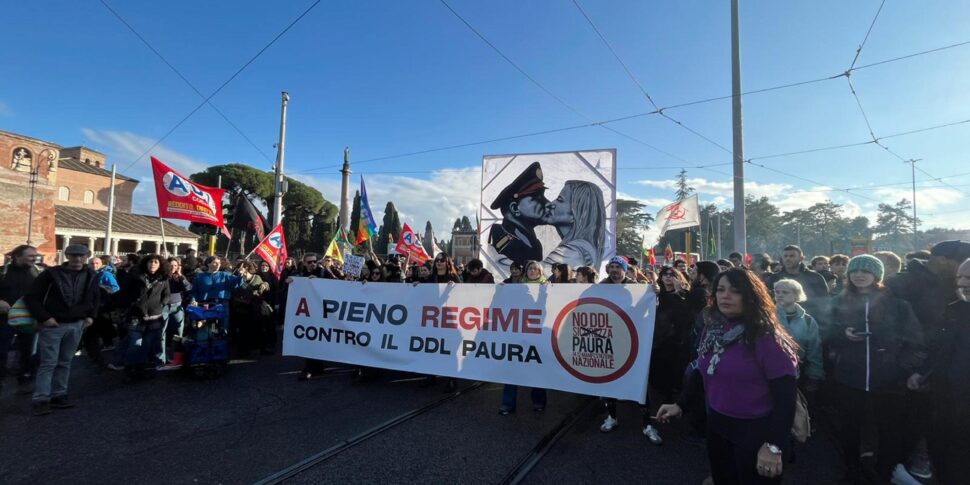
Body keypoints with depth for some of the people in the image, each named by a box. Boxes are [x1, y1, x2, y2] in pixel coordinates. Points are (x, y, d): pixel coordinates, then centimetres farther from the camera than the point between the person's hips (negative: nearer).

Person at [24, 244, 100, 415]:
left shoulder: (91, 276, 4)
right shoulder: (51, 274, -10)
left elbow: (95, 298, 18)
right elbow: (31, 297, -8)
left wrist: (91, 316, 7)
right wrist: (44, 317, -14)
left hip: (76, 325, 4)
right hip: (53, 325, -4)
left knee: (65, 362, 12)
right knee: (48, 363, -3)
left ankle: (59, 395, 21)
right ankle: (40, 399, 4)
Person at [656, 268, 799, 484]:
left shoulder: (766, 338, -19)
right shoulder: (712, 329, 1)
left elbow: (785, 396, -20)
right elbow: (701, 371, 11)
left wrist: (774, 446, -23)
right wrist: (680, 404, 8)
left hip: (755, 432, -6)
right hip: (717, 425, 6)